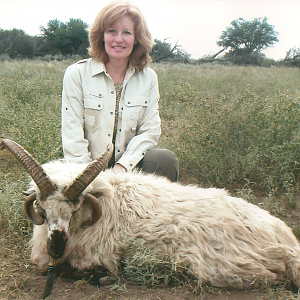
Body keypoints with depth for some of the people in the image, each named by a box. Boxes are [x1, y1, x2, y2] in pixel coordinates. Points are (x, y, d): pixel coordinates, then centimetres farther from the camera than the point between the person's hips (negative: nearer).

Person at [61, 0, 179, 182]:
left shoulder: (148, 78, 7)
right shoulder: (76, 74, -1)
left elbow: (150, 131, 0)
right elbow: (73, 134, -6)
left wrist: (123, 165, -15)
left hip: (130, 167, 3)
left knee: (166, 160, -25)